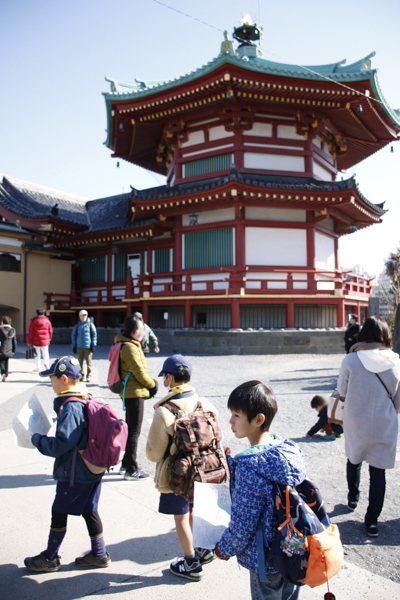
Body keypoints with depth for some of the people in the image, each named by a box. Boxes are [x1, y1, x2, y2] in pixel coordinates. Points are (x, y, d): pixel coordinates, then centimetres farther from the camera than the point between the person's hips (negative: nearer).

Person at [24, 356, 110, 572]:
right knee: (89, 510, 19)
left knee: (59, 512, 10)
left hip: (74, 473, -9)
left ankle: (50, 558, 28)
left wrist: (36, 439, -10)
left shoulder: (70, 408, -24)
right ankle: (99, 554, 30)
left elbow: (60, 445, -25)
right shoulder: (87, 399, 4)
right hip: (93, 469, 9)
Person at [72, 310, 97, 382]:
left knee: (88, 362, -2)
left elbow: (94, 334, 4)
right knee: (80, 362, 6)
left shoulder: (90, 325, 4)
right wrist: (74, 346, 8)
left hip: (88, 347, -3)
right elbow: (73, 336, 15)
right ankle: (81, 375, 17)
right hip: (79, 347, 3)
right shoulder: (76, 326, 11)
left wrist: (93, 344, -3)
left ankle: (88, 376, 6)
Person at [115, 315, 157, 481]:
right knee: (134, 432, 0)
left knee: (130, 430, 20)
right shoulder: (130, 348, -20)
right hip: (135, 394, -10)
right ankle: (131, 470, 11)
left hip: (129, 393, 10)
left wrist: (150, 381, 4)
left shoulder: (129, 345, 12)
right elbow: (139, 373, -19)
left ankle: (125, 465, 32)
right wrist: (153, 385, -4)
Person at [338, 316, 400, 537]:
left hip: (355, 425, 0)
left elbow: (342, 391, -3)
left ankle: (352, 499, 44)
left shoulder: (350, 360, -17)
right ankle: (372, 521, 16)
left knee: (354, 461, 25)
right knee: (378, 471, 12)